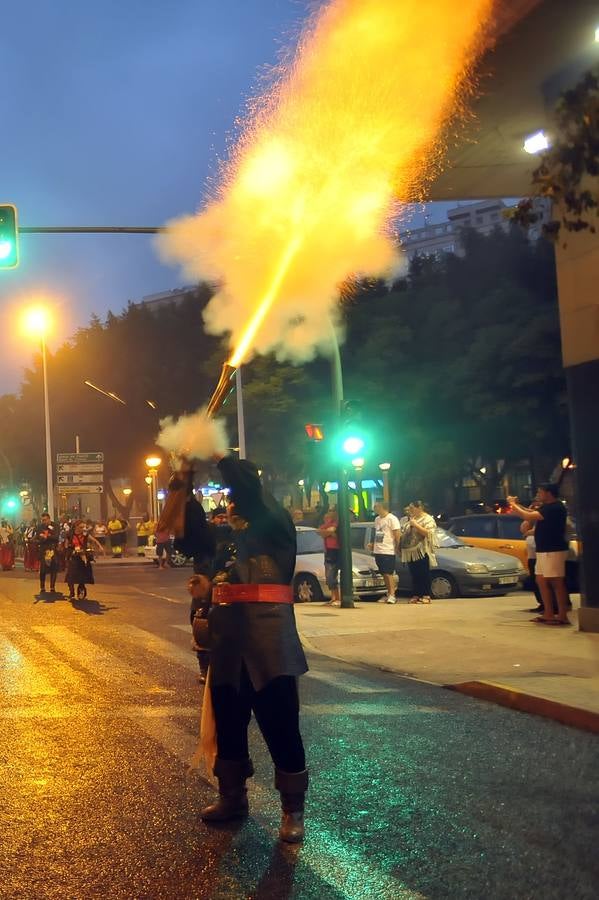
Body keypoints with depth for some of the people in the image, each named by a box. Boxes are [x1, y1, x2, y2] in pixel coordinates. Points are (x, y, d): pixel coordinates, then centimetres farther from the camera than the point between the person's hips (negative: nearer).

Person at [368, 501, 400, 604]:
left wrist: (396, 548, -12)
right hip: (377, 551, 8)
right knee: (384, 574, 10)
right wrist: (373, 544, 11)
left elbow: (397, 535, -10)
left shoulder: (392, 519, -8)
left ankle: (392, 595, -6)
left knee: (389, 574, -8)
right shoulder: (377, 519, 15)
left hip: (388, 551, -8)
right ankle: (388, 594, 16)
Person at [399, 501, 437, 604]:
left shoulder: (428, 519, -3)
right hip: (411, 553, 7)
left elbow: (428, 533, -17)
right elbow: (405, 533, 26)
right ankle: (416, 595, 12)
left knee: (424, 575, -5)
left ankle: (426, 596, -2)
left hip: (422, 552, -7)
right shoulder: (412, 519, 21)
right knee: (414, 575, 7)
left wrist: (415, 524, -15)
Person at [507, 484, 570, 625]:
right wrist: (517, 505, 7)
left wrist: (513, 505, -10)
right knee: (541, 580, 12)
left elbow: (528, 517, -22)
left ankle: (562, 616, -6)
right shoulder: (547, 507, 17)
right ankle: (548, 614, 16)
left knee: (556, 582, -8)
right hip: (544, 550, 11)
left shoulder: (555, 508, -18)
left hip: (553, 550, -11)